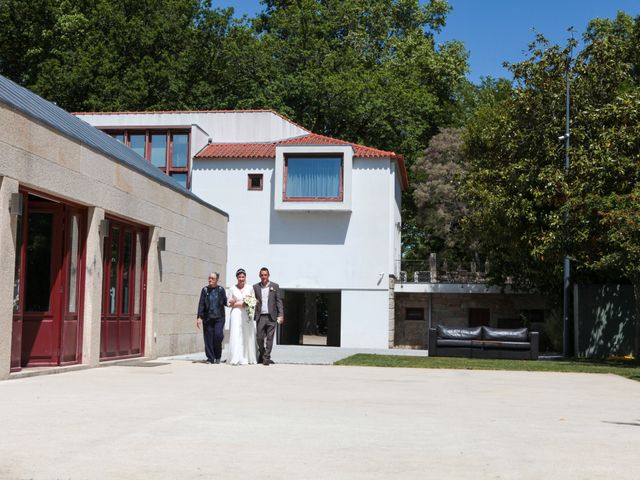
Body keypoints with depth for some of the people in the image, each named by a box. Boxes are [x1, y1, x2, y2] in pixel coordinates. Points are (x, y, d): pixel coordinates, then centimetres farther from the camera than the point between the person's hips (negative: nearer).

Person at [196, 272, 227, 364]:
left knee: (218, 335, -13)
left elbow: (225, 302, 10)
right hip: (207, 317, 1)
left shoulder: (221, 290, 9)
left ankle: (217, 356, 6)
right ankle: (210, 358, 8)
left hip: (219, 317, -1)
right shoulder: (205, 290, 9)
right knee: (208, 338, -1)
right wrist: (199, 317, -3)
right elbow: (201, 304, 5)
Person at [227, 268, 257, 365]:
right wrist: (239, 304, -11)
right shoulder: (233, 288, 5)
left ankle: (248, 358, 7)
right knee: (236, 335, -10)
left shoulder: (250, 288, 8)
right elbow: (229, 303, 6)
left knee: (247, 336, 1)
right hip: (236, 314, -2)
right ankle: (236, 359, -13)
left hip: (247, 314, 2)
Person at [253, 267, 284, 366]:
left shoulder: (275, 286, 5)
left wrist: (281, 315, -5)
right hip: (260, 316, 1)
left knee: (269, 338, -2)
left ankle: (266, 358, 4)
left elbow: (279, 301, 3)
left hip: (271, 317, -1)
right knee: (260, 338, 3)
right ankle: (261, 354, 26)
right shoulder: (255, 287, 8)